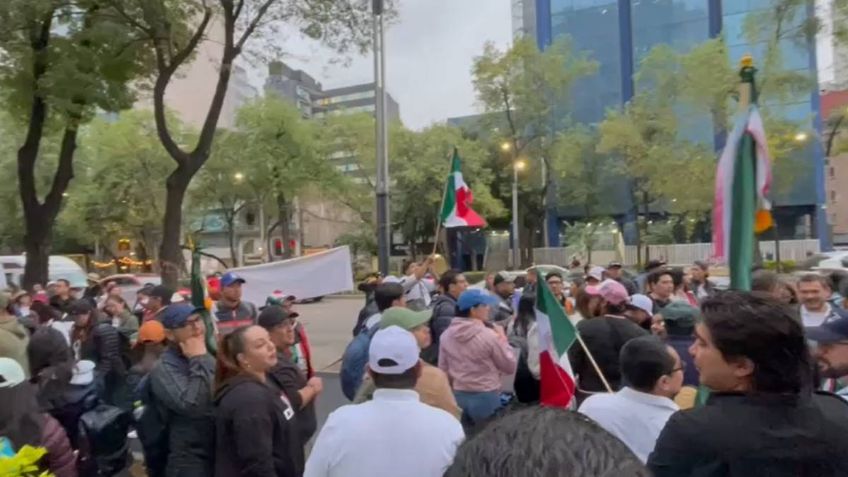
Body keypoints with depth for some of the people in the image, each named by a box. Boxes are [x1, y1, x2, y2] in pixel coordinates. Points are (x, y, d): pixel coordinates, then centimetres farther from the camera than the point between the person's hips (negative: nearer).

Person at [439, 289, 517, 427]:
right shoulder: (489, 335, -18)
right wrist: (502, 339, 2)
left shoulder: (447, 335, -3)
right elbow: (510, 366, -7)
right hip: (486, 397, -5)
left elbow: (443, 370, 6)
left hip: (458, 396, 5)